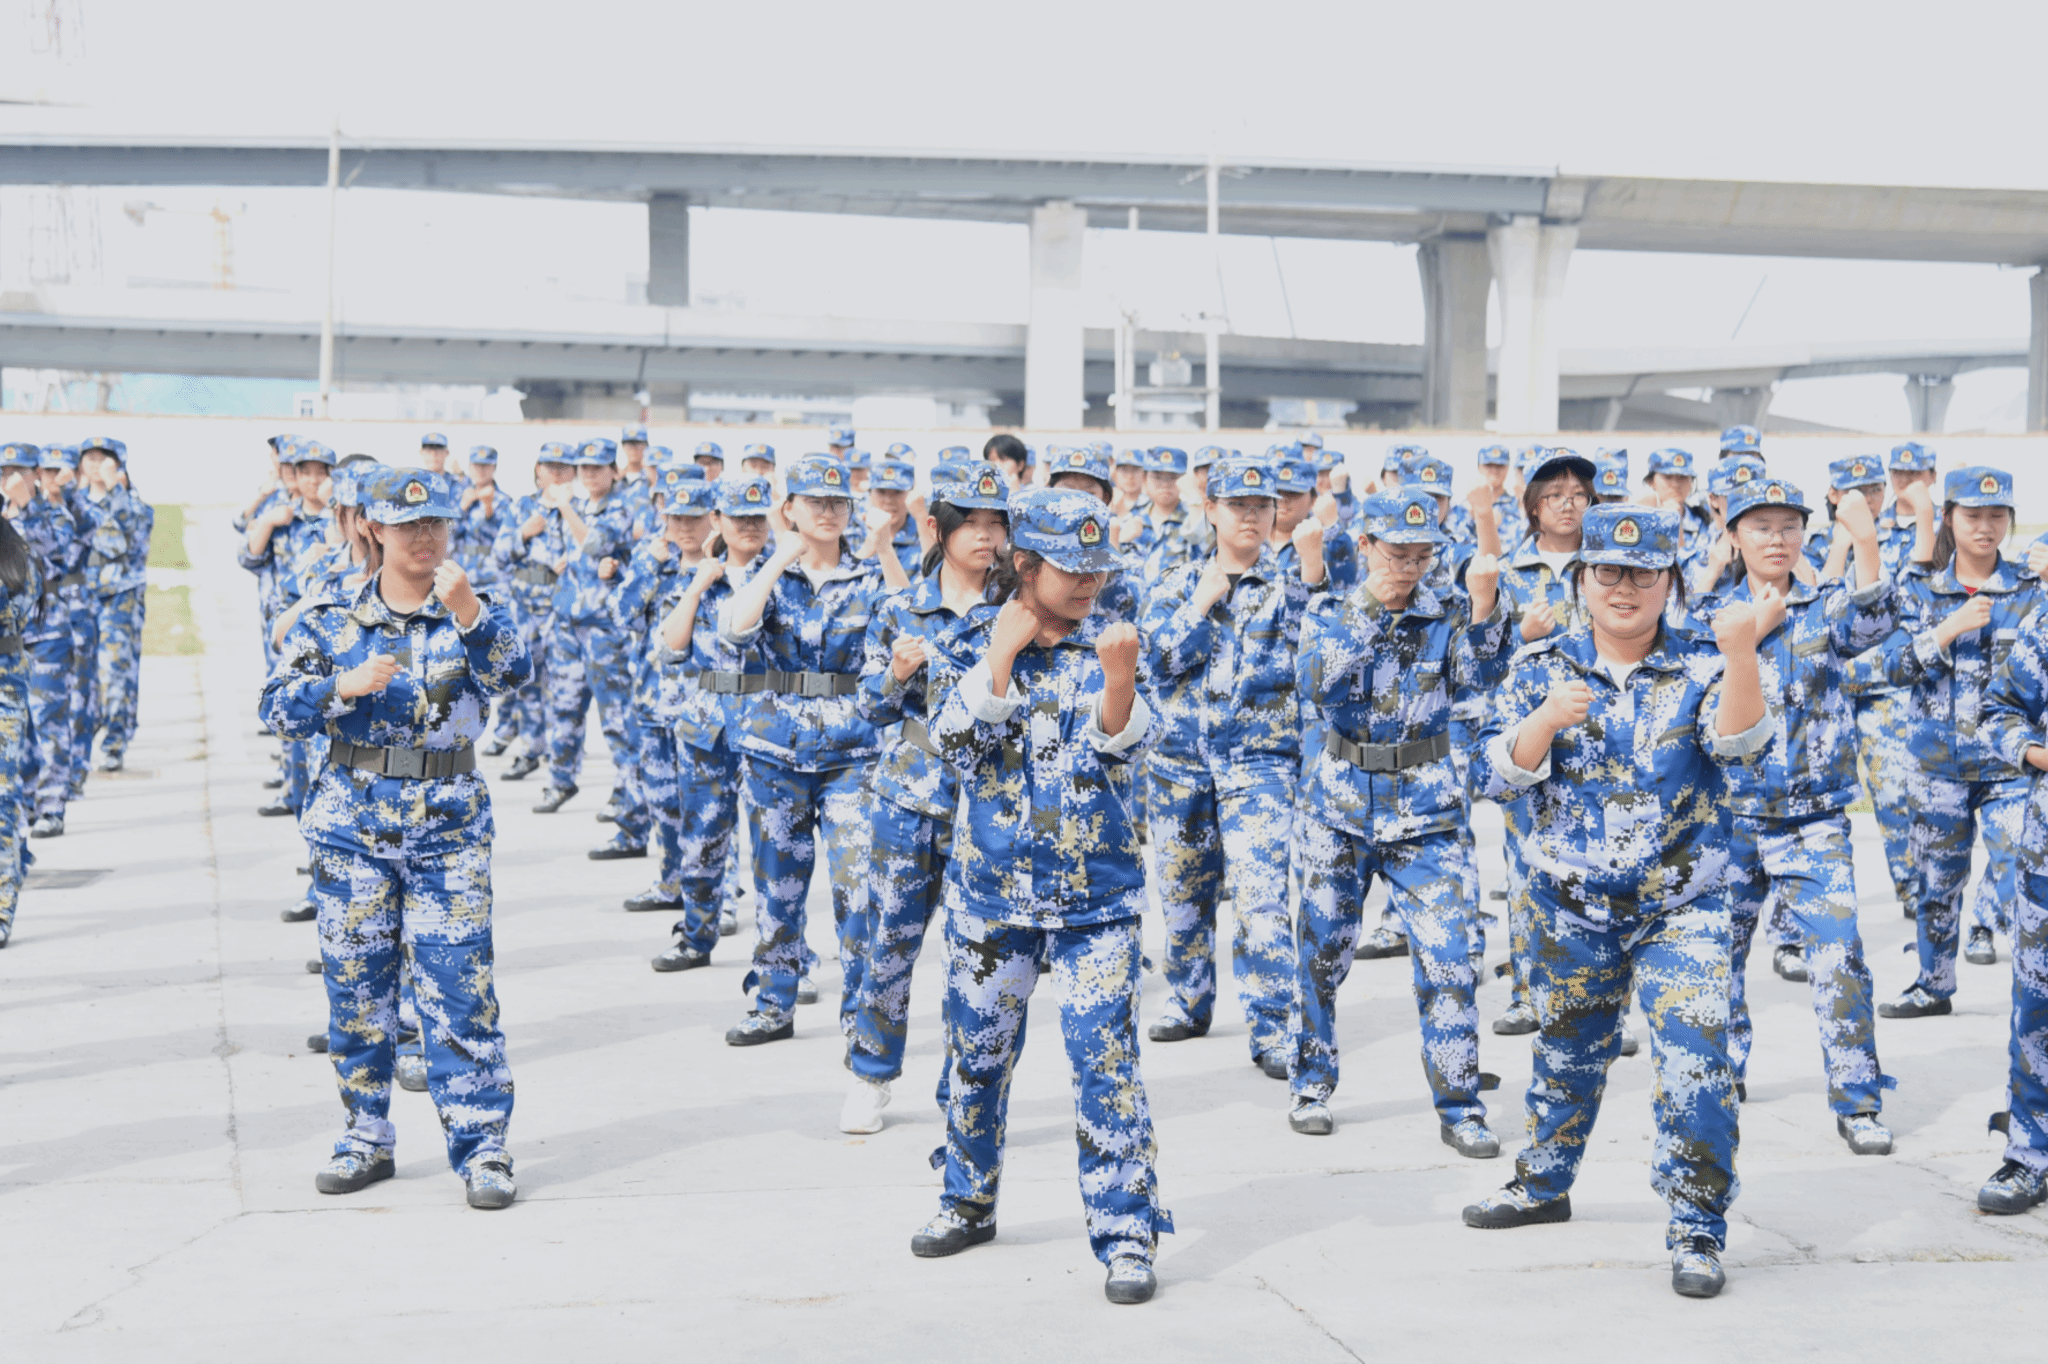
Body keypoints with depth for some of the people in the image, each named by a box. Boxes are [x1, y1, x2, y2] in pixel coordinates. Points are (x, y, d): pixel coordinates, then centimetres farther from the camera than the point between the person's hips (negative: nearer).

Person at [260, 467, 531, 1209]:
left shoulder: (474, 614, 4)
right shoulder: (331, 620, 3)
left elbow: (511, 673, -16)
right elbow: (280, 708, -4)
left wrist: (466, 612, -31)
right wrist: (344, 685, -22)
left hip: (451, 825, -1)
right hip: (353, 824, 1)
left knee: (460, 986, -6)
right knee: (356, 986, 7)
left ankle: (481, 1146, -1)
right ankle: (367, 1136, 20)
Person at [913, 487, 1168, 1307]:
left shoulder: (1105, 644, -2)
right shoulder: (981, 645, 2)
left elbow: (1120, 744, -16)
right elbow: (954, 741, -11)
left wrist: (1119, 676, -35)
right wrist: (1004, 655, -17)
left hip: (1095, 894, -2)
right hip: (994, 888, 2)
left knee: (1105, 1059, -10)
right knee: (977, 1052, 14)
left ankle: (1127, 1233, -4)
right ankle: (968, 1202, 34)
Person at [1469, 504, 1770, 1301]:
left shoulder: (1698, 667, -4)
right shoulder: (1541, 666, -1)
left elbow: (1740, 744, -22)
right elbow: (1500, 775, -7)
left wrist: (1741, 656, -37)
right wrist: (1547, 720, -25)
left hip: (1680, 909, -2)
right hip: (1568, 905, 2)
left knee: (1696, 1064, -14)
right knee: (1568, 1051, 20)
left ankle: (1698, 1231, -3)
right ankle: (1544, 1183, 42)